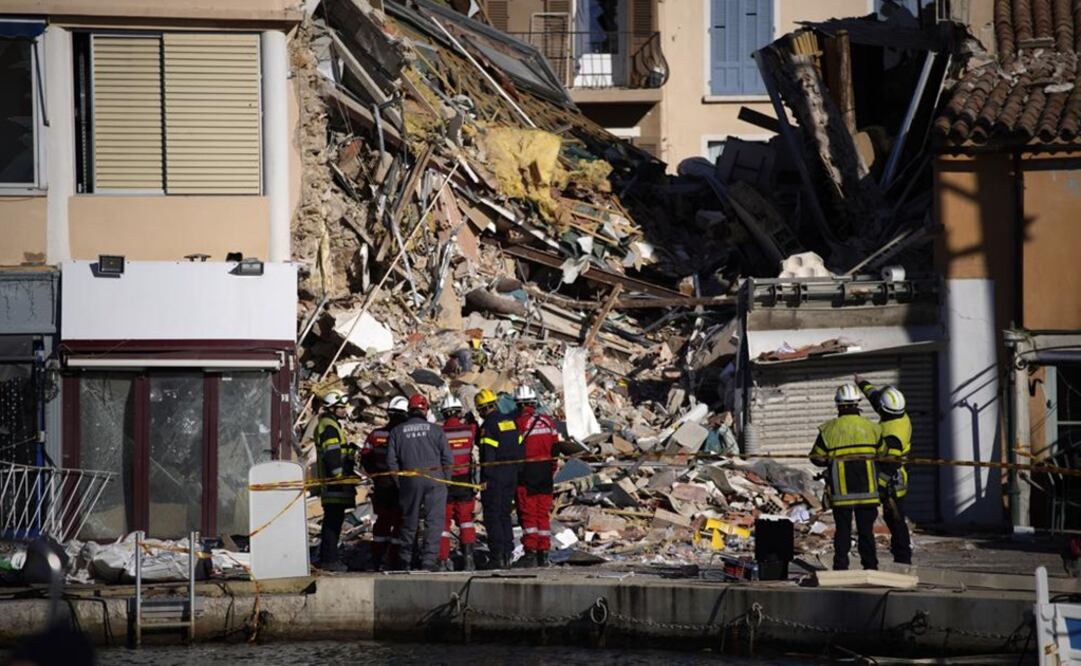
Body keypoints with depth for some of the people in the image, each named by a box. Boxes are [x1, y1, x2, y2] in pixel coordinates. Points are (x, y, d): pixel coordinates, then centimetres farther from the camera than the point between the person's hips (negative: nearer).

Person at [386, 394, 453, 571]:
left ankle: (405, 560, 20)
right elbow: (448, 459, -2)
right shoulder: (435, 430, -1)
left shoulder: (397, 431, 4)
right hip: (434, 481, -2)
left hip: (410, 483, 2)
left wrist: (400, 482, 11)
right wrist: (442, 478, 10)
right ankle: (429, 560, -10)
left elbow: (391, 461, 3)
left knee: (409, 522, 13)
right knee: (434, 522, -1)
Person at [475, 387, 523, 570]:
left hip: (495, 477, -8)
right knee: (505, 514, 14)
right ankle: (507, 554, 13)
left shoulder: (488, 425, -14)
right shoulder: (510, 422, 11)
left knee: (492, 516, -3)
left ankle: (497, 556, -8)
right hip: (511, 476, 8)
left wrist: (485, 479, -15)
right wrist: (515, 472, 18)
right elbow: (519, 449, 14)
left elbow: (487, 455, -18)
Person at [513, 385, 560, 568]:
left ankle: (530, 552, -5)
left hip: (527, 472, -5)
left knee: (528, 513, -1)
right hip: (545, 471, 5)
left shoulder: (520, 422, -12)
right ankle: (544, 554, 10)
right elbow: (555, 448, 10)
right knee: (543, 513, 10)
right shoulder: (548, 421, 7)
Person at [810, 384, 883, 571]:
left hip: (840, 491, -1)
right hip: (867, 491, 1)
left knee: (843, 529, 6)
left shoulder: (829, 429, -5)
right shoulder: (872, 428, 0)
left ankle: (841, 567, 3)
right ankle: (870, 566, 9)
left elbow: (817, 458, 0)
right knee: (866, 529, 8)